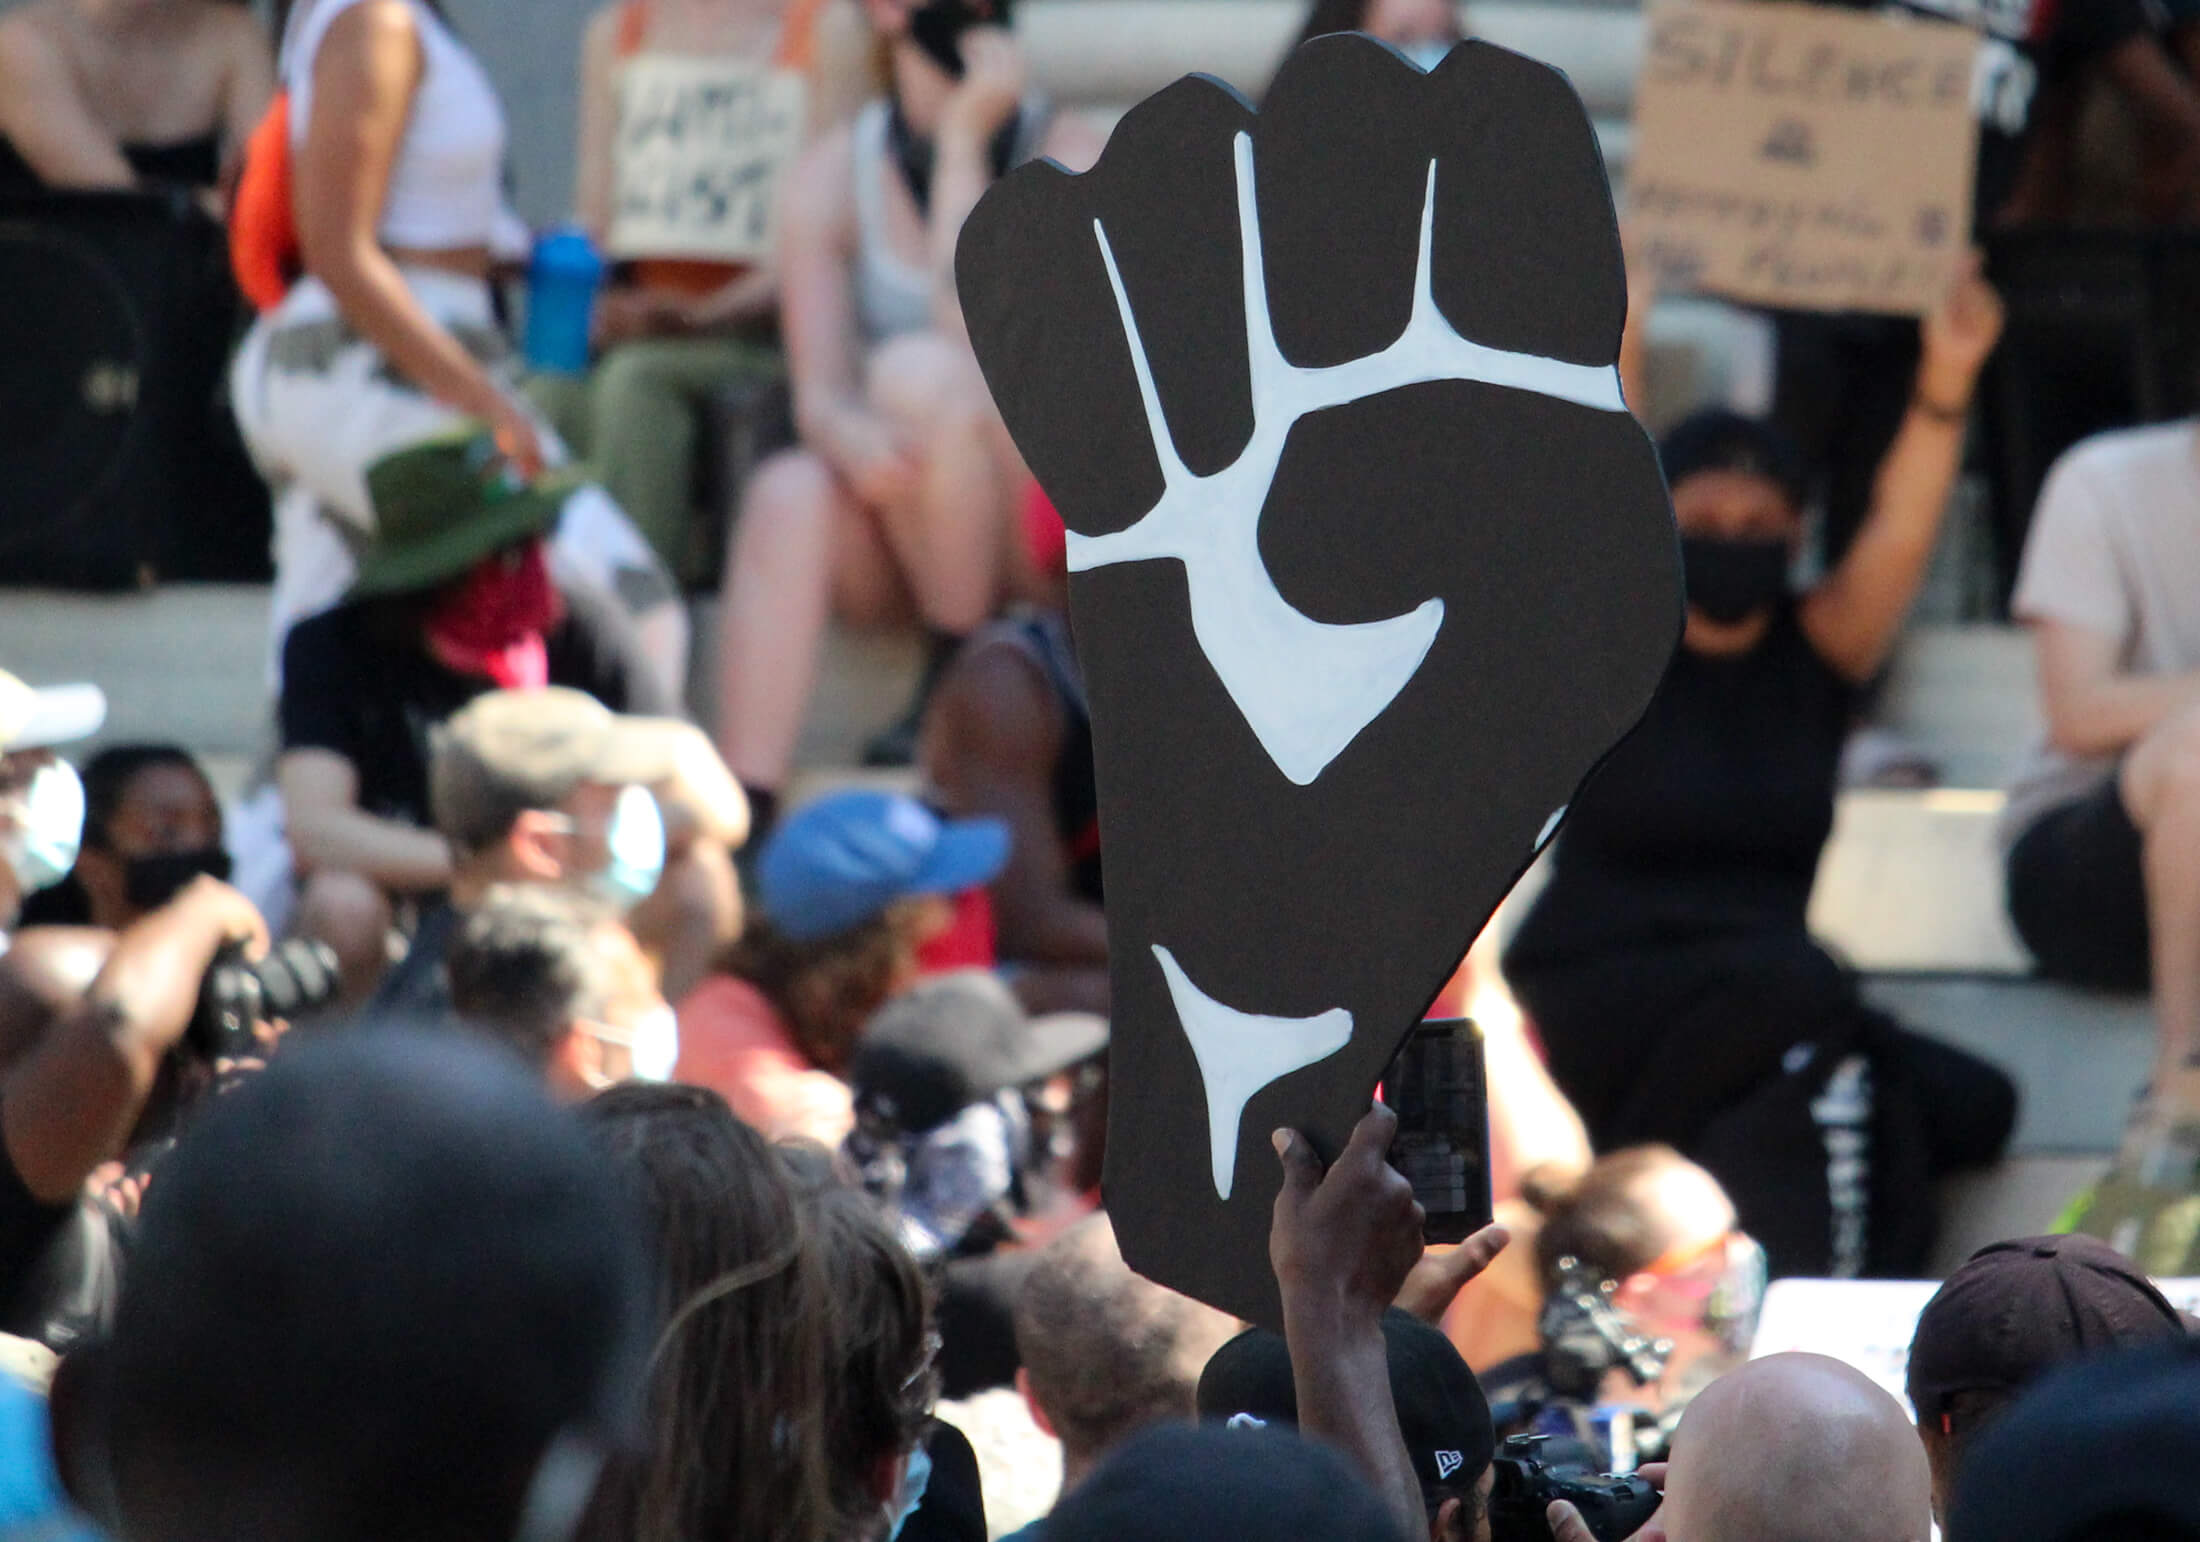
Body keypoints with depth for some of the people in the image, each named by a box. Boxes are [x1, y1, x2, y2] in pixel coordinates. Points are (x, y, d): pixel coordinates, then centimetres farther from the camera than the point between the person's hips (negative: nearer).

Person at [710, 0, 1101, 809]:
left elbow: (978, 340, -22)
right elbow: (819, 390, -8)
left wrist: (964, 145, -20)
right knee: (786, 493, -31)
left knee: (918, 371, -31)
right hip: (898, 541, 3)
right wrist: (850, 436, -33)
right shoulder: (833, 174, 0)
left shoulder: (1067, 158, -8)